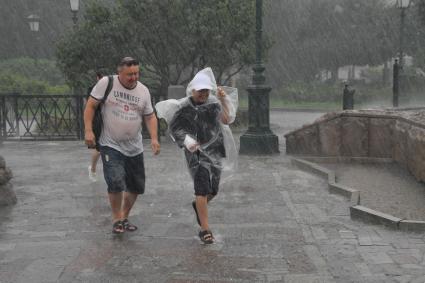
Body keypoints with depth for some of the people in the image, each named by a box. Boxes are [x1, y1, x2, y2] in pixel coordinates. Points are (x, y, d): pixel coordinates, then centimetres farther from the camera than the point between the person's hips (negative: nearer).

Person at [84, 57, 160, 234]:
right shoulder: (106, 83, -9)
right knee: (116, 183, -19)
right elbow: (90, 106, -4)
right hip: (111, 146, -4)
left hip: (135, 148, 5)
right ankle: (116, 219, 3)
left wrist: (154, 138, -4)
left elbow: (150, 116, 9)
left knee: (136, 187, 10)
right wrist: (88, 130, -14)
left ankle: (124, 217, 32)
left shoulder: (143, 91, 3)